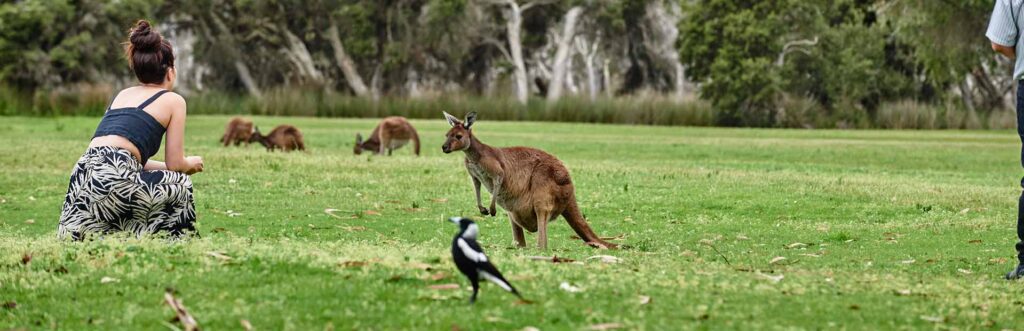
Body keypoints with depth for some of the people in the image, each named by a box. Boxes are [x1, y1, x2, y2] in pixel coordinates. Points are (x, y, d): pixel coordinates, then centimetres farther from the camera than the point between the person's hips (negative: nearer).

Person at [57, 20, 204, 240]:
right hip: (113, 178, -6)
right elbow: (175, 164, 10)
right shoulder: (173, 100, 10)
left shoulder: (122, 94, 29)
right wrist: (190, 164, 35)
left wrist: (182, 164, 45)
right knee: (180, 186, 20)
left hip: (83, 176, 6)